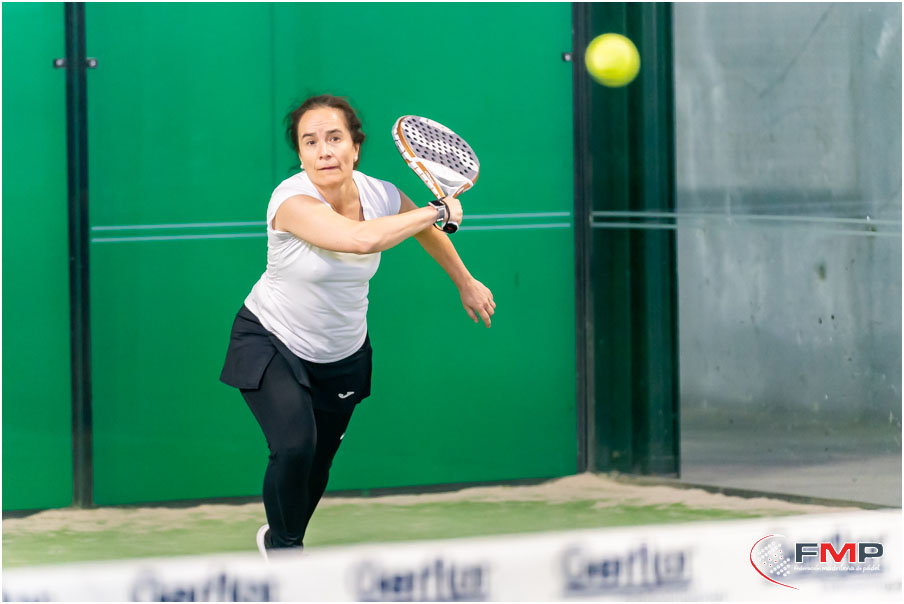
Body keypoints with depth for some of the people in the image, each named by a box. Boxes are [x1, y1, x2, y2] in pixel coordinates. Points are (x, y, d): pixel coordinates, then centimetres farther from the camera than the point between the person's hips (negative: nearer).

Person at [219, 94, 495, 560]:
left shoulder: (382, 197, -12)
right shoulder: (293, 201, -31)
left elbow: (427, 233, 12)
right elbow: (361, 239, -47)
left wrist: (466, 284, 24)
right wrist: (438, 211, -35)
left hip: (341, 356, 5)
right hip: (270, 343, -5)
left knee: (316, 468, 11)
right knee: (295, 445, -26)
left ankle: (279, 538, 43)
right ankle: (283, 545, 2)